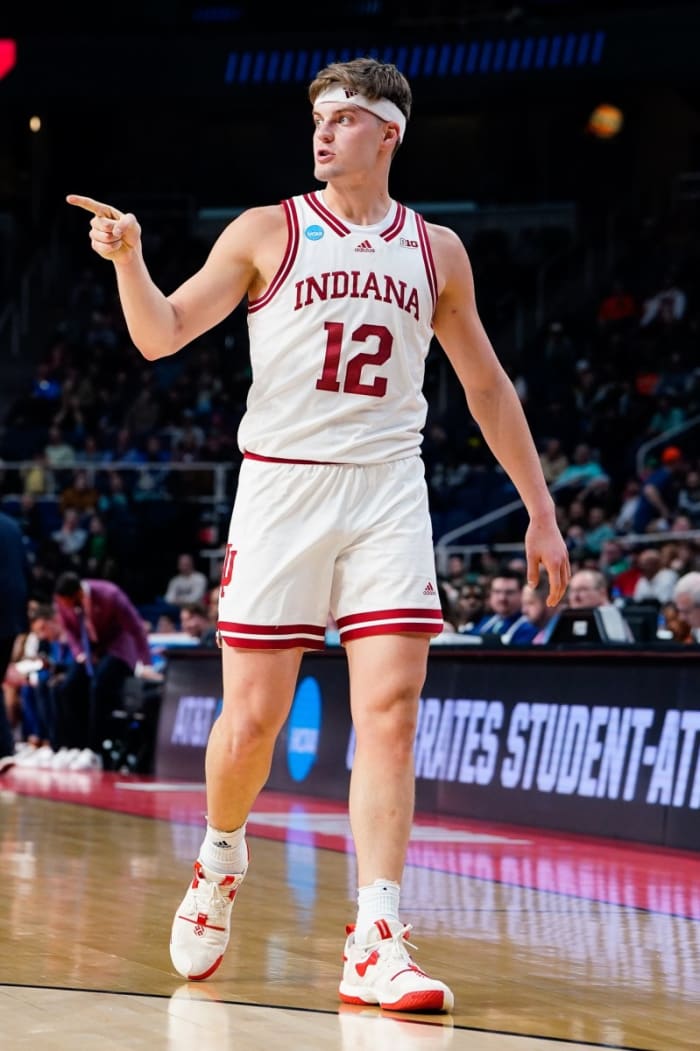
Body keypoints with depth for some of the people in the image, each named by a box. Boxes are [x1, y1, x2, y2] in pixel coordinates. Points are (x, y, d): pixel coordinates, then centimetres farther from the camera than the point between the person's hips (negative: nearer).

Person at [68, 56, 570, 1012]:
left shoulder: (435, 250, 11)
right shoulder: (268, 233, 4)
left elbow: (487, 387, 18)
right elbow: (162, 335, -2)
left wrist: (540, 510, 16)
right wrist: (128, 258, -21)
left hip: (388, 494, 2)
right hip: (283, 488, -1)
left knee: (390, 710, -10)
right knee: (252, 719, -1)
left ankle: (376, 946, -11)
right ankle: (221, 860, 30)